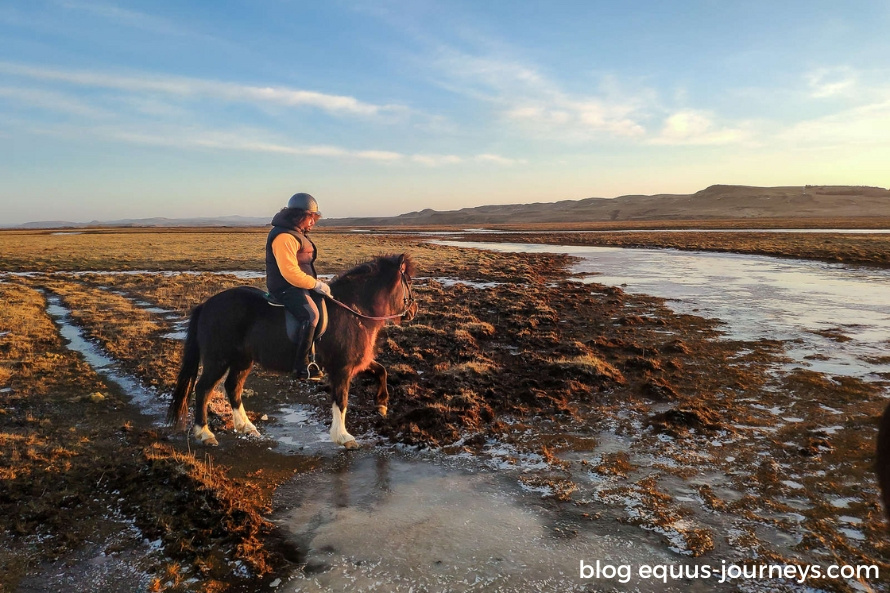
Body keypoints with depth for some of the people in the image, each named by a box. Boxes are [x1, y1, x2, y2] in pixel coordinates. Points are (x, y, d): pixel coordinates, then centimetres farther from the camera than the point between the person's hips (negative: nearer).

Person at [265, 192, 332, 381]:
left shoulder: (297, 233, 14)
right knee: (310, 314, -30)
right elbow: (290, 273, -27)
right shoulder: (284, 237, -19)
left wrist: (316, 284, 12)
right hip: (286, 288, -11)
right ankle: (302, 366, -24)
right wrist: (317, 284, -20)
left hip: (300, 285, 11)